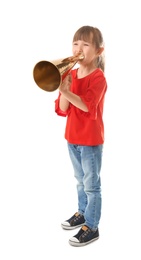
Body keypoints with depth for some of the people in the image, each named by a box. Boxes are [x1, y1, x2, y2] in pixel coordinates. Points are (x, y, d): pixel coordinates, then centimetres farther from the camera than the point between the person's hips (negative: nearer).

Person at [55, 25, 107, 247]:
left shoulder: (98, 78, -15)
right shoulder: (71, 74, 4)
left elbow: (88, 106, -29)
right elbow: (62, 110, -2)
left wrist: (66, 92, -38)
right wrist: (63, 89, -19)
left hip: (91, 140, -7)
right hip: (72, 137, 7)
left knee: (91, 185, 3)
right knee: (80, 181, 22)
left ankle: (92, 227, 15)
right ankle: (82, 213, 40)